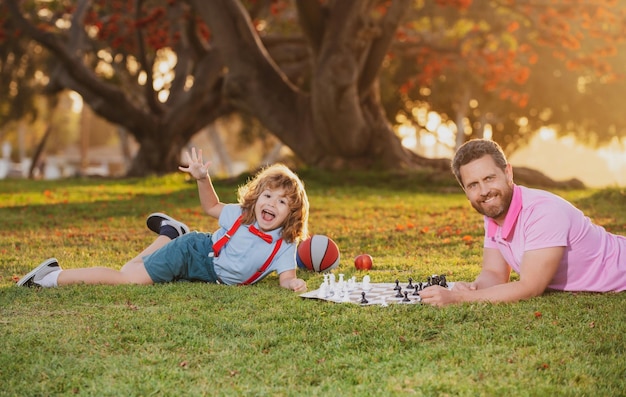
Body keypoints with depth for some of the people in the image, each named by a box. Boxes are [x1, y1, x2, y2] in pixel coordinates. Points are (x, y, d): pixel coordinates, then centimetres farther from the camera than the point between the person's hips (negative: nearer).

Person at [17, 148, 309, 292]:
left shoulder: (284, 247, -14)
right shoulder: (240, 216, -14)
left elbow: (286, 277, -20)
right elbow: (212, 207, 3)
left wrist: (293, 283, -44)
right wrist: (203, 178, -13)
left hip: (206, 275, 3)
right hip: (192, 251, -3)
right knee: (129, 279, -17)